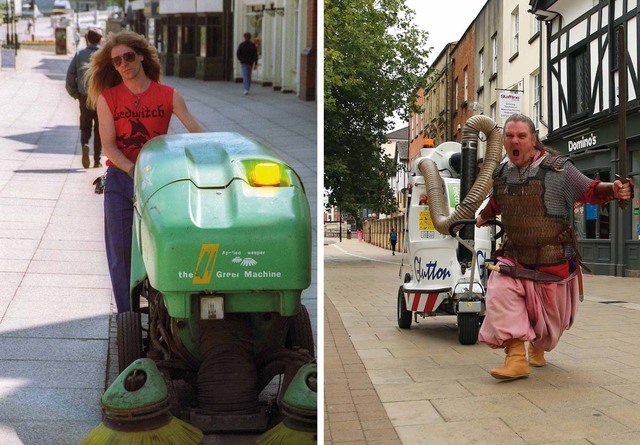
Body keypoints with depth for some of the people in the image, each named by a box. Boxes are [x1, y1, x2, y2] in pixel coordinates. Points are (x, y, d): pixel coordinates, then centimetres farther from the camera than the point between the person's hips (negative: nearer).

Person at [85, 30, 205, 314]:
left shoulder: (168, 96, 3)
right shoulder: (107, 99, 2)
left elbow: (195, 131, -3)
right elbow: (108, 146, -5)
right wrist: (133, 169, -21)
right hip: (119, 179, 0)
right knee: (121, 250, 2)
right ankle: (126, 316, 10)